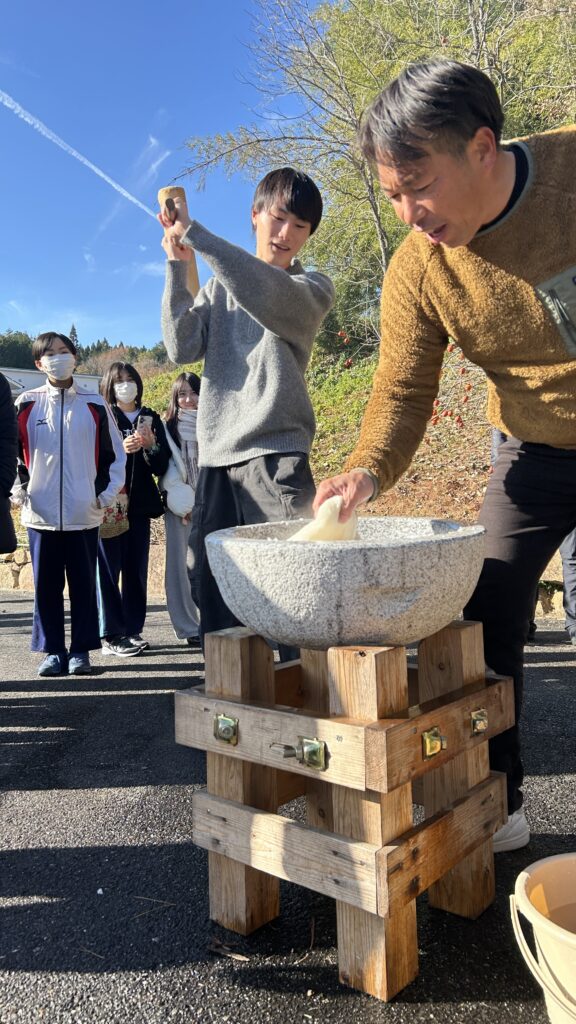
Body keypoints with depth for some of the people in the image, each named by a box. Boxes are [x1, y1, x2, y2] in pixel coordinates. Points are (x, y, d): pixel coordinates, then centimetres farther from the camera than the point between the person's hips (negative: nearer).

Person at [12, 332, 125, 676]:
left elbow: (115, 453, 8)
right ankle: (52, 650, 18)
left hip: (84, 514, 0)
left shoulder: (95, 405, 4)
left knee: (83, 583, 5)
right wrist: (19, 492, 2)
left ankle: (81, 650, 16)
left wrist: (107, 494, 2)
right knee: (46, 585, 6)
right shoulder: (26, 404, 5)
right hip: (41, 515, 1)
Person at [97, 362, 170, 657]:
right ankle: (110, 635, 3)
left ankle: (133, 631, 15)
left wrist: (151, 446, -8)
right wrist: (120, 450, -21)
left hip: (140, 504, 4)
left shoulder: (151, 419, 14)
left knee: (137, 569, 6)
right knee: (108, 569, -3)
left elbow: (161, 467, 11)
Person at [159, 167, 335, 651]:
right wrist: (177, 267, 0)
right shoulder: (218, 287, 20)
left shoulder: (313, 287, 8)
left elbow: (267, 293, -16)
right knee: (214, 593, 3)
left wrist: (193, 232, -13)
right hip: (215, 456, 4)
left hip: (275, 454, -4)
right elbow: (183, 347, 5)